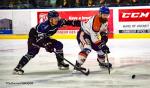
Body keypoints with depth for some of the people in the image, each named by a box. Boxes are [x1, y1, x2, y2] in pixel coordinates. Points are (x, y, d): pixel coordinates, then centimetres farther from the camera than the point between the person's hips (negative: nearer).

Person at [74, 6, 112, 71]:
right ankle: (78, 65, -34)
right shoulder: (95, 21, -34)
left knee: (102, 48, 11)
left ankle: (102, 62, 36)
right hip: (83, 34, -9)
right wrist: (102, 45, -35)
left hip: (90, 35, 9)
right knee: (87, 49, -31)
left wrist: (104, 37, -3)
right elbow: (94, 37, -35)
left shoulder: (104, 19, -4)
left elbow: (104, 30, 14)